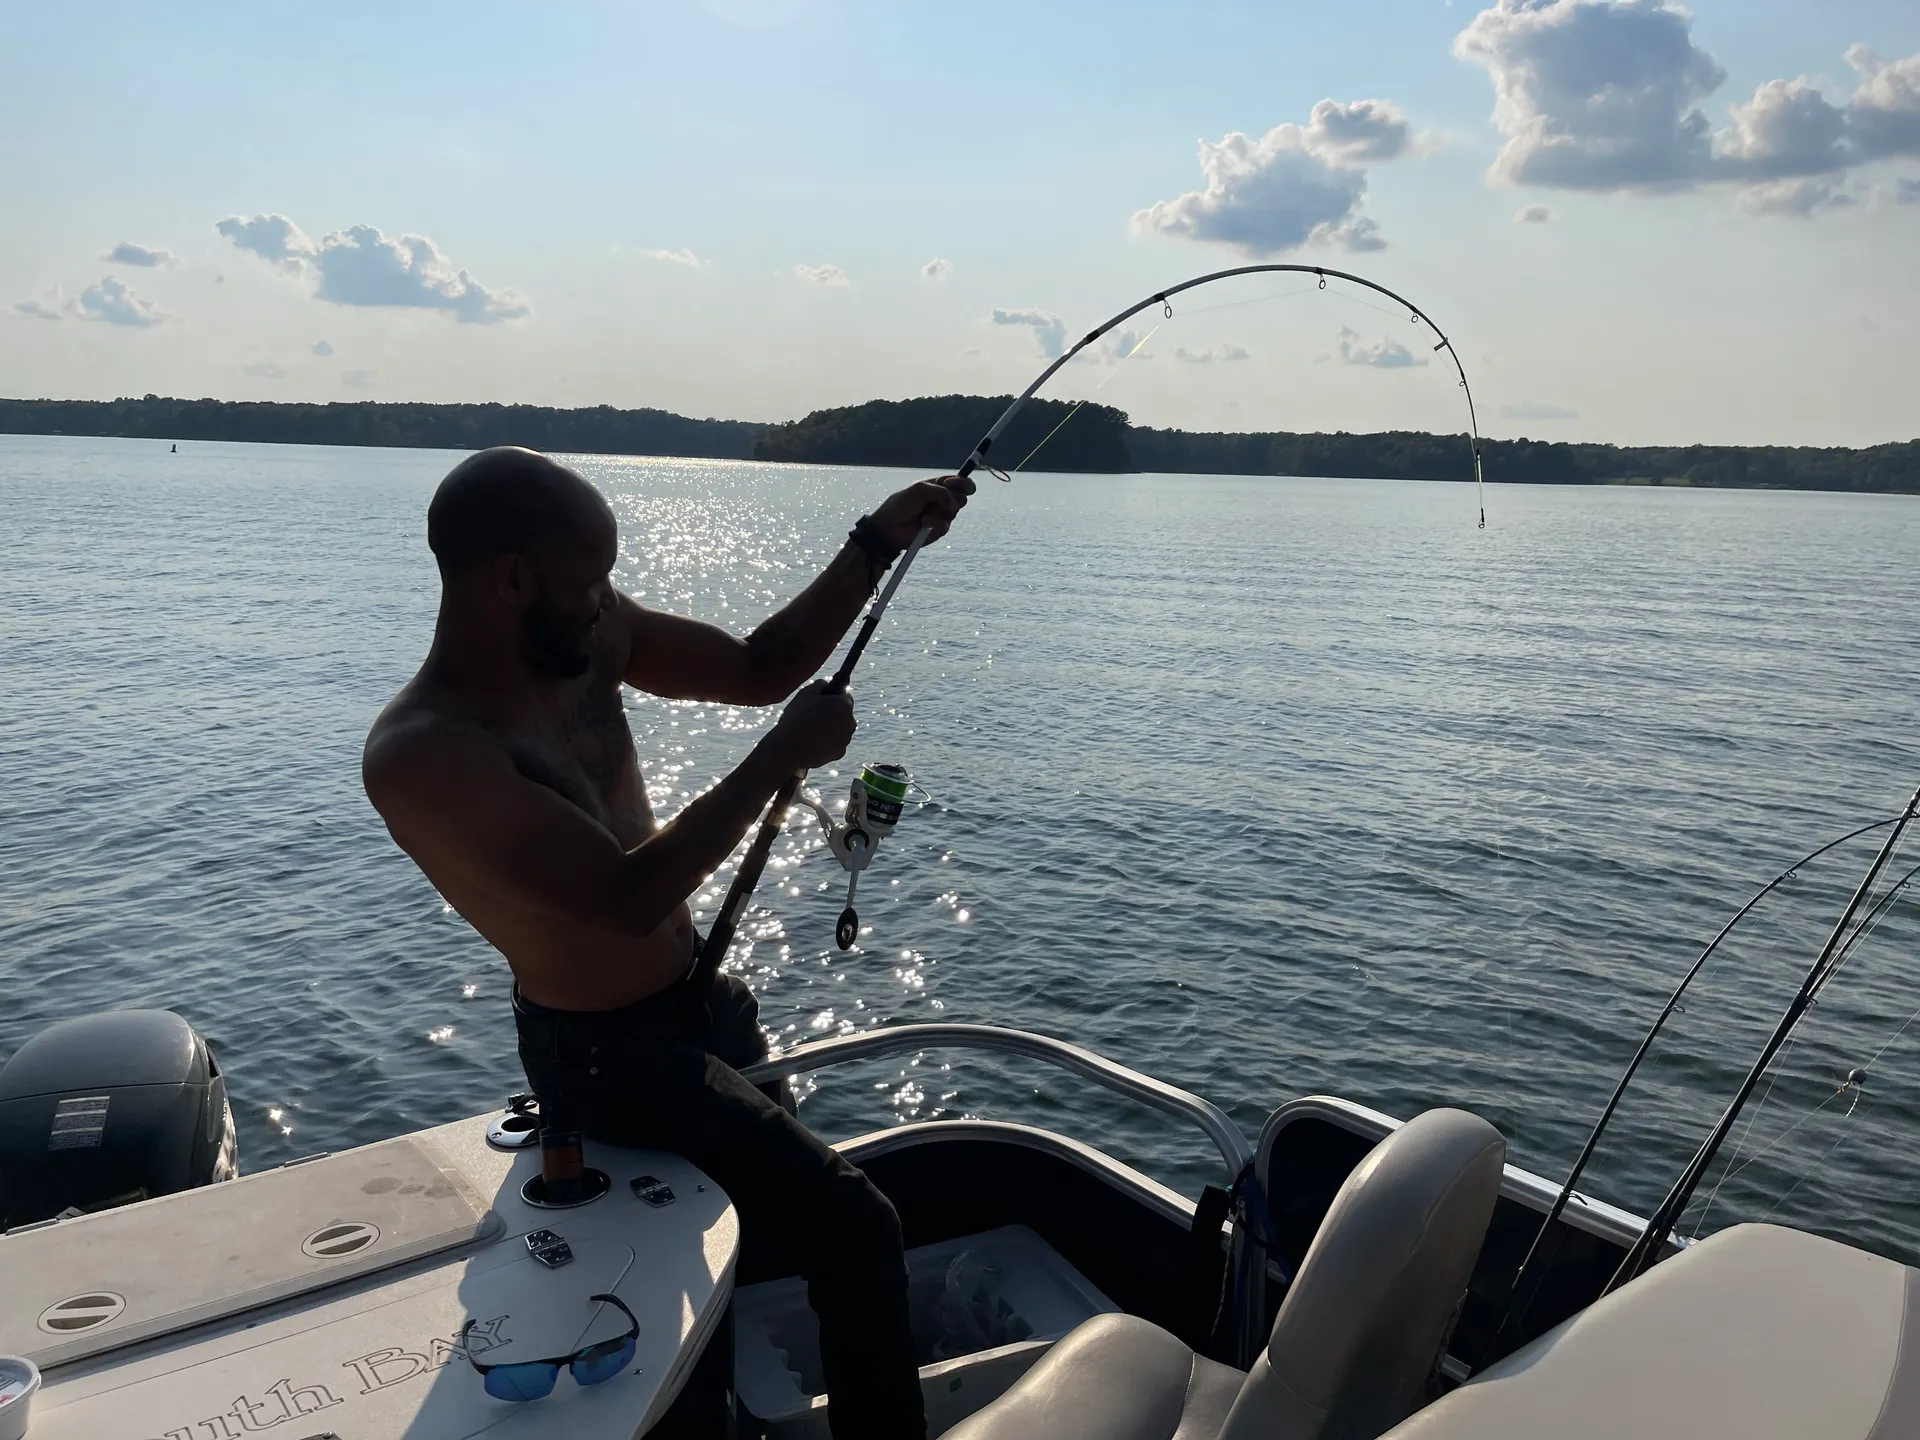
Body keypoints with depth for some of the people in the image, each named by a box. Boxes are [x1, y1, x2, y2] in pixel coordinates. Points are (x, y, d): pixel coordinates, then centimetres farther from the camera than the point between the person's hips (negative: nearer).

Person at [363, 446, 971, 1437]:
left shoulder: (585, 641, -4)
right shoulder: (421, 754, -27)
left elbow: (760, 667, 4)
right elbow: (629, 897, -32)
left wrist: (877, 542, -7)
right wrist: (778, 759, -26)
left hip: (700, 997, 9)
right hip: (607, 1050, -9)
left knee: (777, 1199, 26)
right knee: (852, 1231, -16)